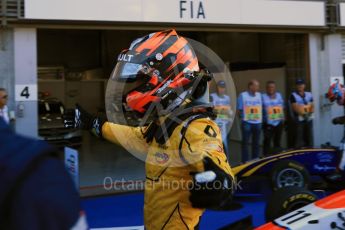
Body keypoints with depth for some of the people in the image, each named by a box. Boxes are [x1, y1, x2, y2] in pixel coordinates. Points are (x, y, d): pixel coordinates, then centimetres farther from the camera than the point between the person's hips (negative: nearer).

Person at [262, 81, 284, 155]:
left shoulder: (279, 95, 10)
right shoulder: (263, 97, -7)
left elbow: (282, 107, 16)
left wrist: (282, 118, 11)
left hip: (279, 122, 5)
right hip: (268, 123, -5)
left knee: (277, 141, 13)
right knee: (267, 141, -7)